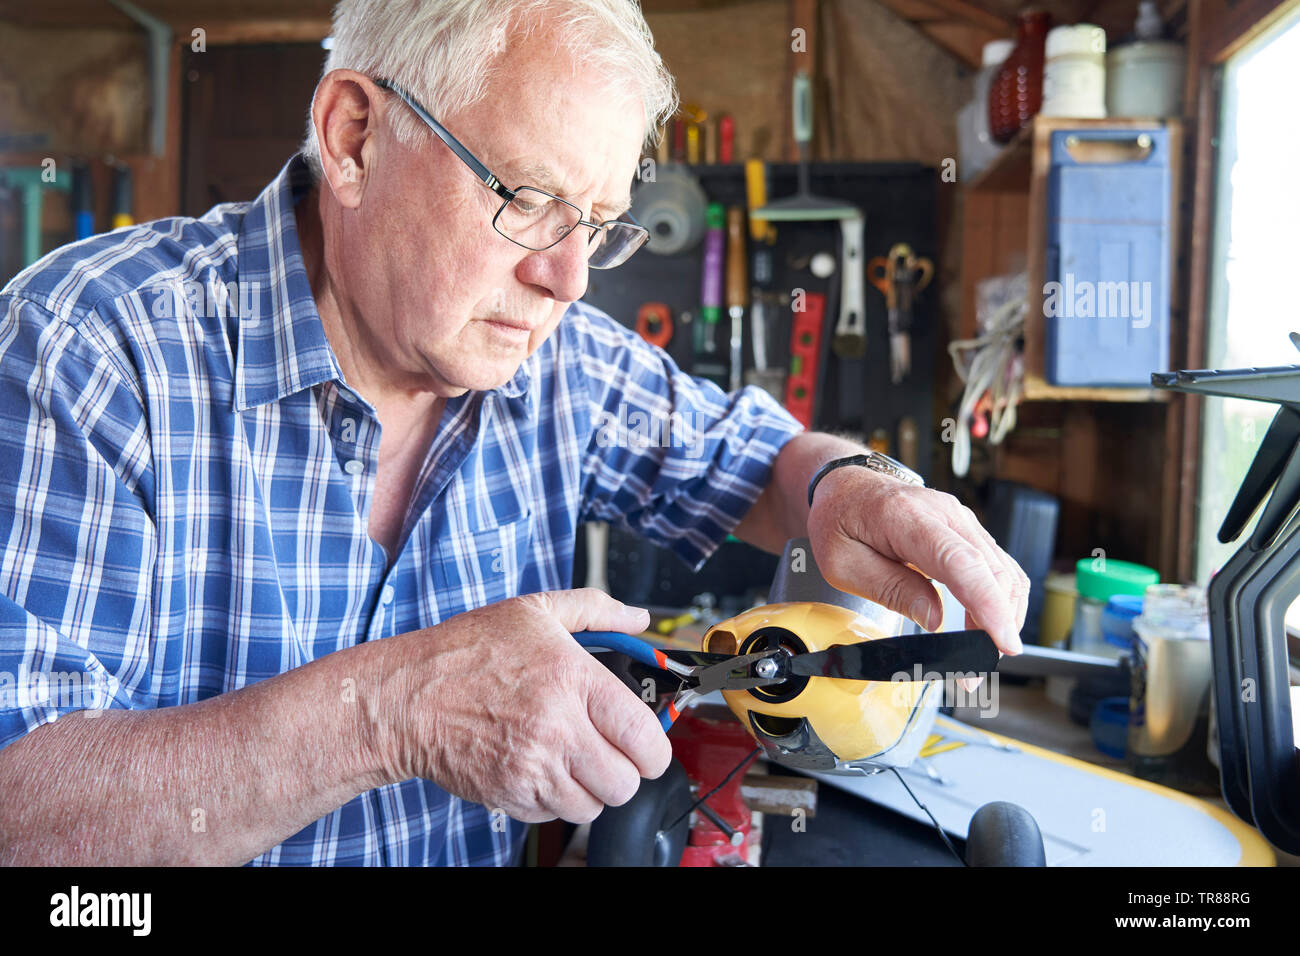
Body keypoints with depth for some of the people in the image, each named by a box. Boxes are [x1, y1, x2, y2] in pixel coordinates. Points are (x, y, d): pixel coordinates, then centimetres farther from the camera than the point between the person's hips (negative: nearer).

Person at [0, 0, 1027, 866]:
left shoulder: (554, 355, -2)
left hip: (510, 852, 3)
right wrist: (382, 707, -33)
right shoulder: (88, 349, -18)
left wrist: (843, 488, -10)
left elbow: (751, 451, 11)